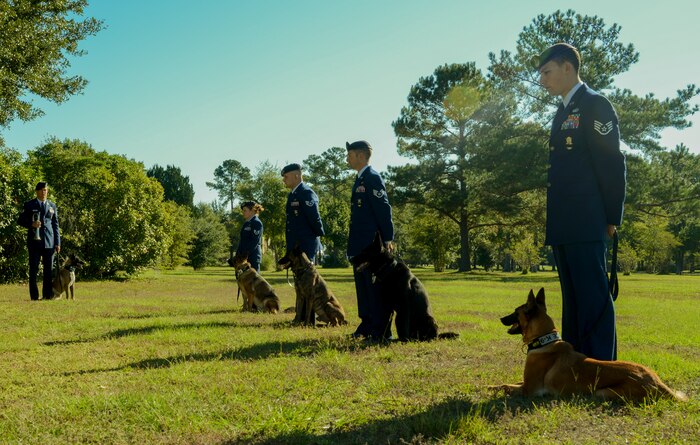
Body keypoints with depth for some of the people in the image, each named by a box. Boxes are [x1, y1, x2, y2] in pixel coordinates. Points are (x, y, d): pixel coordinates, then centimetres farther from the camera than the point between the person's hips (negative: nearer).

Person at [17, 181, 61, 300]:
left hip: (49, 241, 2)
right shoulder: (29, 205, 6)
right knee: (33, 269, -1)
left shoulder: (52, 206, 14)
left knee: (49, 270, 1)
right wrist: (31, 224, -14)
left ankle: (48, 295, 7)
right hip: (34, 241, -2)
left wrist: (58, 243, 8)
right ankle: (34, 296, 3)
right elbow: (20, 220, 6)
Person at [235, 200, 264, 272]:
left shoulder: (257, 223, -9)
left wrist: (245, 254, -19)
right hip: (244, 257, 9)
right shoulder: (247, 223, 17)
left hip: (253, 258, -9)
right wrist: (238, 254, 13)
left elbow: (255, 241, -17)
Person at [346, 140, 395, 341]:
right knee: (363, 286, 14)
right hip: (360, 245, 10)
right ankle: (367, 326, 22)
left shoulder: (372, 178, -11)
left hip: (372, 245, -10)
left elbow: (384, 209, -17)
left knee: (376, 287, -6)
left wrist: (388, 239, -20)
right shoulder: (361, 179, 18)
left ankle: (382, 331, -1)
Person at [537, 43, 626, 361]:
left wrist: (612, 218, -10)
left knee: (593, 298, -8)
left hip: (585, 225, -9)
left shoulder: (594, 105, -5)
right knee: (572, 299, 13)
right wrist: (553, 222, 14)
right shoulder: (563, 113, 21)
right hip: (563, 227, 9)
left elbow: (612, 164, -10)